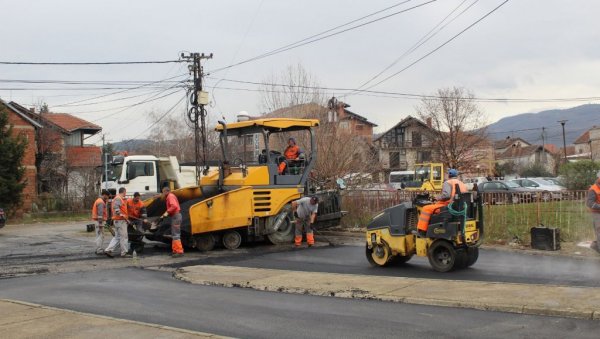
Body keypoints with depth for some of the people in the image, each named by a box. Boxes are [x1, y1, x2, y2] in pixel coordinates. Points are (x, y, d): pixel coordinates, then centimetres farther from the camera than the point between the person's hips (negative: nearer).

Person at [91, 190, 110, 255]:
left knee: (100, 236, 15)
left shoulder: (99, 200, 18)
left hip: (99, 221, 11)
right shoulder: (101, 202, -16)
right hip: (100, 221, -11)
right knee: (100, 236, -8)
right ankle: (99, 250, -7)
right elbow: (100, 213, -23)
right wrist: (100, 223, -24)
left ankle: (99, 249, 20)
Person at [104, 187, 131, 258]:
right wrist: (122, 215, -28)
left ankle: (108, 250, 6)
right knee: (123, 236, -3)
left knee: (117, 237, 12)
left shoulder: (118, 198, 19)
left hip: (117, 220, 10)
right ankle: (124, 253, 2)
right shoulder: (118, 199, -12)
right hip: (120, 220, -10)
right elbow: (115, 208, -28)